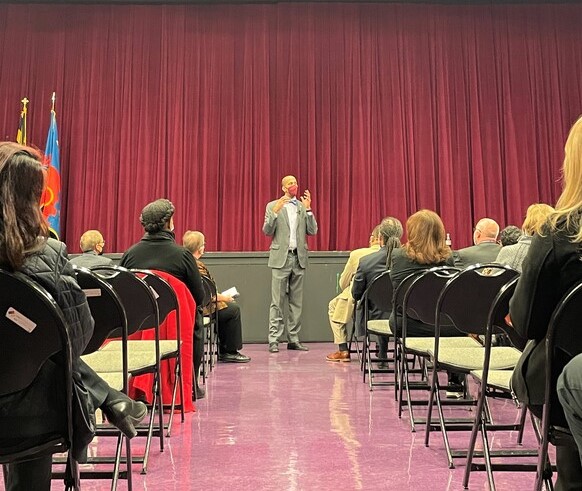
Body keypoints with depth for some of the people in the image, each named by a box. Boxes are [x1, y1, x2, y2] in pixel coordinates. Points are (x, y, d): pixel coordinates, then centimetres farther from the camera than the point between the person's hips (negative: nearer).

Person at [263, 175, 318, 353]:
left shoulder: (303, 206, 12)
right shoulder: (273, 206, 5)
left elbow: (313, 231, 4)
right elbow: (267, 231, -4)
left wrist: (308, 209, -5)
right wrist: (275, 211, -15)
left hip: (298, 258, 4)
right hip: (281, 258, -3)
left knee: (296, 302, 7)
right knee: (277, 302, -4)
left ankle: (293, 339, 14)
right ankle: (274, 340, 0)